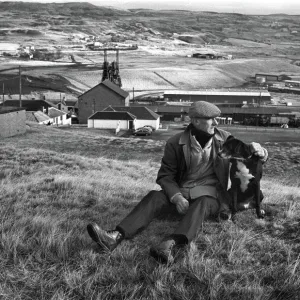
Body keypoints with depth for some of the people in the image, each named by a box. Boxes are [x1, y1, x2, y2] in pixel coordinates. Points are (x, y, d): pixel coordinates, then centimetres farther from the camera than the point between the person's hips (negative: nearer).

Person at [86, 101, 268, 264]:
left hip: (211, 192, -1)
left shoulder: (224, 139, 2)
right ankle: (116, 237, -44)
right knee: (154, 197, -26)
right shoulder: (176, 143, -2)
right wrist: (176, 197, -21)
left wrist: (259, 151, -15)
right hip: (182, 190, 1)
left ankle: (170, 245, -63)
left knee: (201, 206, -36)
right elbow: (165, 175, -1)